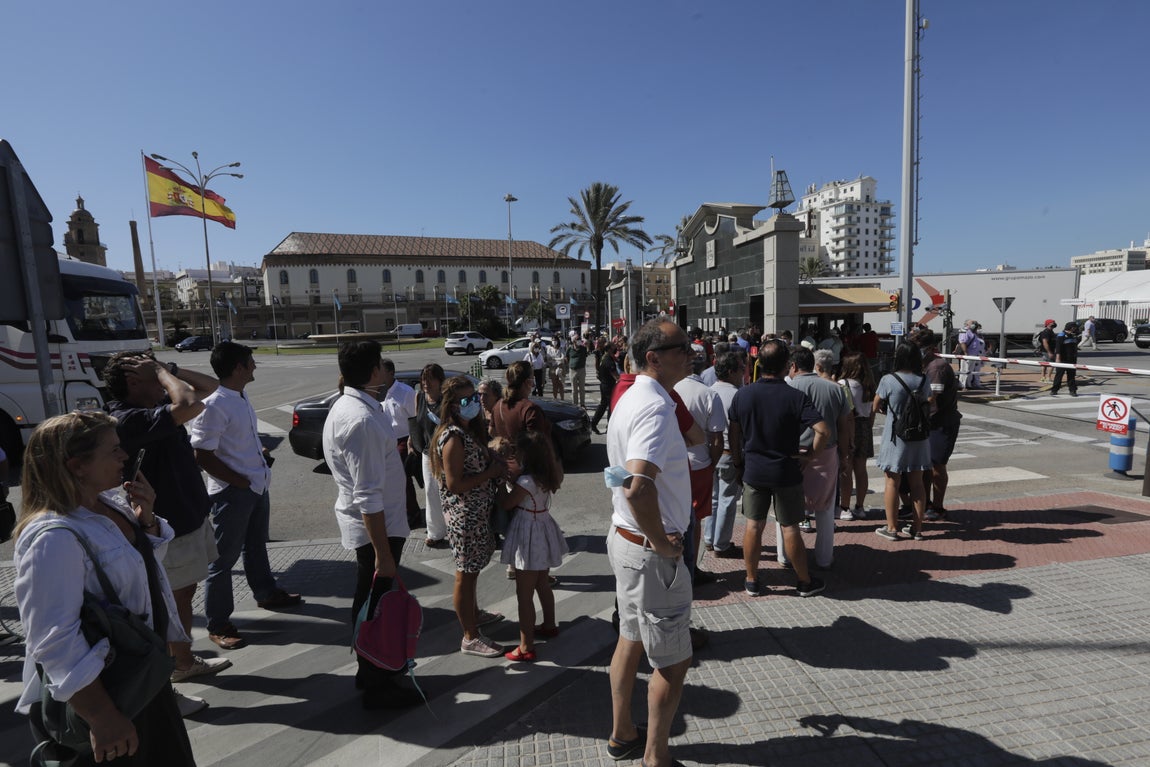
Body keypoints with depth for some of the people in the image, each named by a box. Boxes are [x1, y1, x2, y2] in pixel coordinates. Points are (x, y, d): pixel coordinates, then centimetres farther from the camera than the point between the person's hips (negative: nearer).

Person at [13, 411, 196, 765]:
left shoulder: (109, 504, -3)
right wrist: (101, 718, -27)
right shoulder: (54, 537, -29)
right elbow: (56, 642, -31)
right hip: (97, 695, -8)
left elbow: (146, 559, 13)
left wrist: (146, 519, -8)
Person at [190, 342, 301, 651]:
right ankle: (218, 625, 17)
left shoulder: (241, 398, 7)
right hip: (232, 492, -9)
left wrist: (260, 452, 5)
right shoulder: (213, 406, -22)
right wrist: (242, 482, -17)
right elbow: (203, 456, -22)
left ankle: (266, 593, 44)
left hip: (257, 487, 9)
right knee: (224, 558, 3)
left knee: (256, 546, 25)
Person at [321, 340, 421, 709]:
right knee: (376, 604, 6)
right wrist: (383, 553, -24)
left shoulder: (347, 405, 5)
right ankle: (377, 687, 25)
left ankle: (372, 668, 43)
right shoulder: (362, 419, -28)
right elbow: (368, 497, -28)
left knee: (369, 600, 23)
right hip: (376, 526, -10)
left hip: (365, 523, 10)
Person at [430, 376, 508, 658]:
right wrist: (492, 472, -20)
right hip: (464, 515, -9)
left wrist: (496, 462, -1)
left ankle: (474, 613, 44)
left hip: (478, 511, 9)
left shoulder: (470, 430, 7)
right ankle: (470, 638, 18)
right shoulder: (453, 438, -22)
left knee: (471, 570, 25)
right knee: (466, 574, 4)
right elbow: (454, 484, -25)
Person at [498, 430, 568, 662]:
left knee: (524, 595, 3)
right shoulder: (547, 476, -3)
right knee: (543, 584, 26)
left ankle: (526, 647, 11)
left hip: (529, 538, -8)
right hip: (544, 532, 9)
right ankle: (549, 625, 43)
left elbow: (505, 503, -14)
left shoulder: (526, 482, -25)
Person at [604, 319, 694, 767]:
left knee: (631, 640, 24)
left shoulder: (630, 398, 7)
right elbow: (638, 489, -39)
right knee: (672, 662, 10)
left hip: (625, 539, 10)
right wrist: (662, 543, -23)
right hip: (650, 551, -10)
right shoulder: (655, 407, -25)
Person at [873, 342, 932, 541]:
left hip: (895, 436, -4)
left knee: (892, 482, 5)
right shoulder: (924, 381, -2)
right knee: (916, 483, 12)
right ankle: (917, 528, 20)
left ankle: (892, 528, 11)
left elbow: (876, 407, -6)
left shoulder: (888, 380, -14)